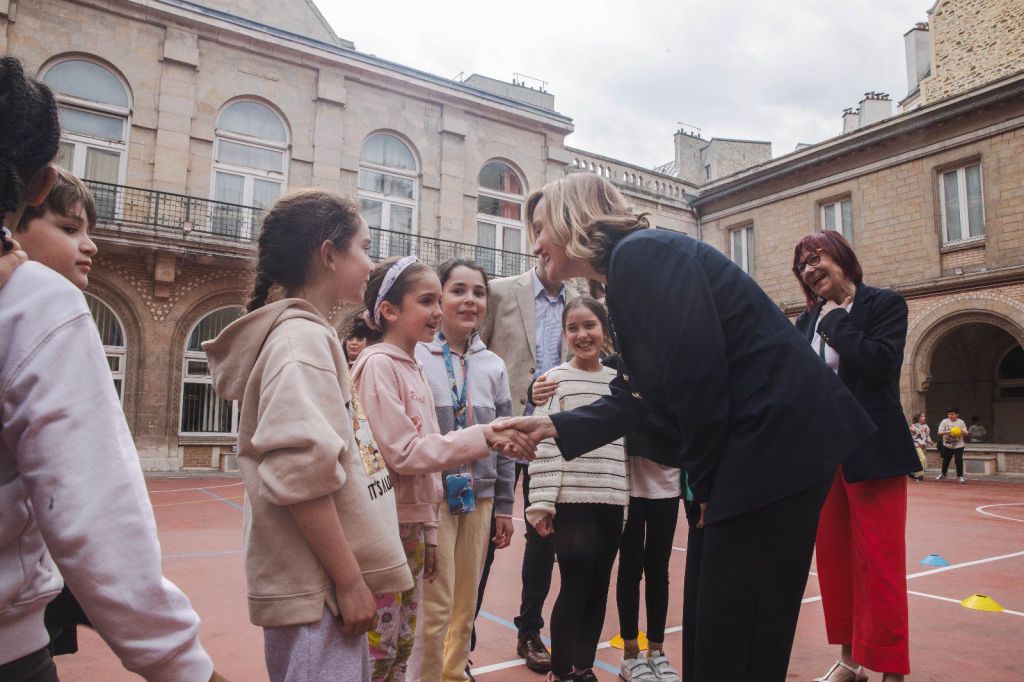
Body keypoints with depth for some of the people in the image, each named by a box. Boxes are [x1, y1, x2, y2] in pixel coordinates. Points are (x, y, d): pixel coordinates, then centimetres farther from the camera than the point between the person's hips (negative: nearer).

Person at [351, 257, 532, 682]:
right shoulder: (377, 365, -13)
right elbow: (403, 453, -19)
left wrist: (427, 530, 16)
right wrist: (484, 436, -22)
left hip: (412, 526, 8)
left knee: (403, 646, 17)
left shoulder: (415, 370, 12)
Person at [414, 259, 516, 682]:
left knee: (467, 602, 15)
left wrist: (504, 506, 10)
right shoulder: (415, 357, -7)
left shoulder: (493, 366, 7)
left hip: (480, 496, 5)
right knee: (435, 606, 0)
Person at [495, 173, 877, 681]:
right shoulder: (630, 268, 16)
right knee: (709, 622, 19)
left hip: (779, 437, -10)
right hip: (750, 447, 10)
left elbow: (698, 376, -22)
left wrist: (705, 481, -10)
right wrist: (555, 427, 8)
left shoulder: (640, 254, -14)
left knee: (737, 638, 0)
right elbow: (636, 397, 15)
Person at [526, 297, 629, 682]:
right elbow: (544, 445, -9)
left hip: (612, 500, 5)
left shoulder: (619, 381, 10)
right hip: (572, 501, -4)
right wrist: (541, 504, -13)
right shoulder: (556, 379, -4)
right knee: (575, 587, 1)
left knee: (598, 588, 12)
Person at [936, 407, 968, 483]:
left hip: (958, 445, -1)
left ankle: (960, 476, 14)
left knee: (959, 461, -4)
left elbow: (966, 433, 0)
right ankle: (943, 473, 34)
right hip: (947, 445, 1)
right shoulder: (945, 421, -7)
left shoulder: (961, 422, -4)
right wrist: (947, 432, -29)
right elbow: (939, 433, -11)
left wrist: (962, 432, -23)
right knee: (945, 460, 13)